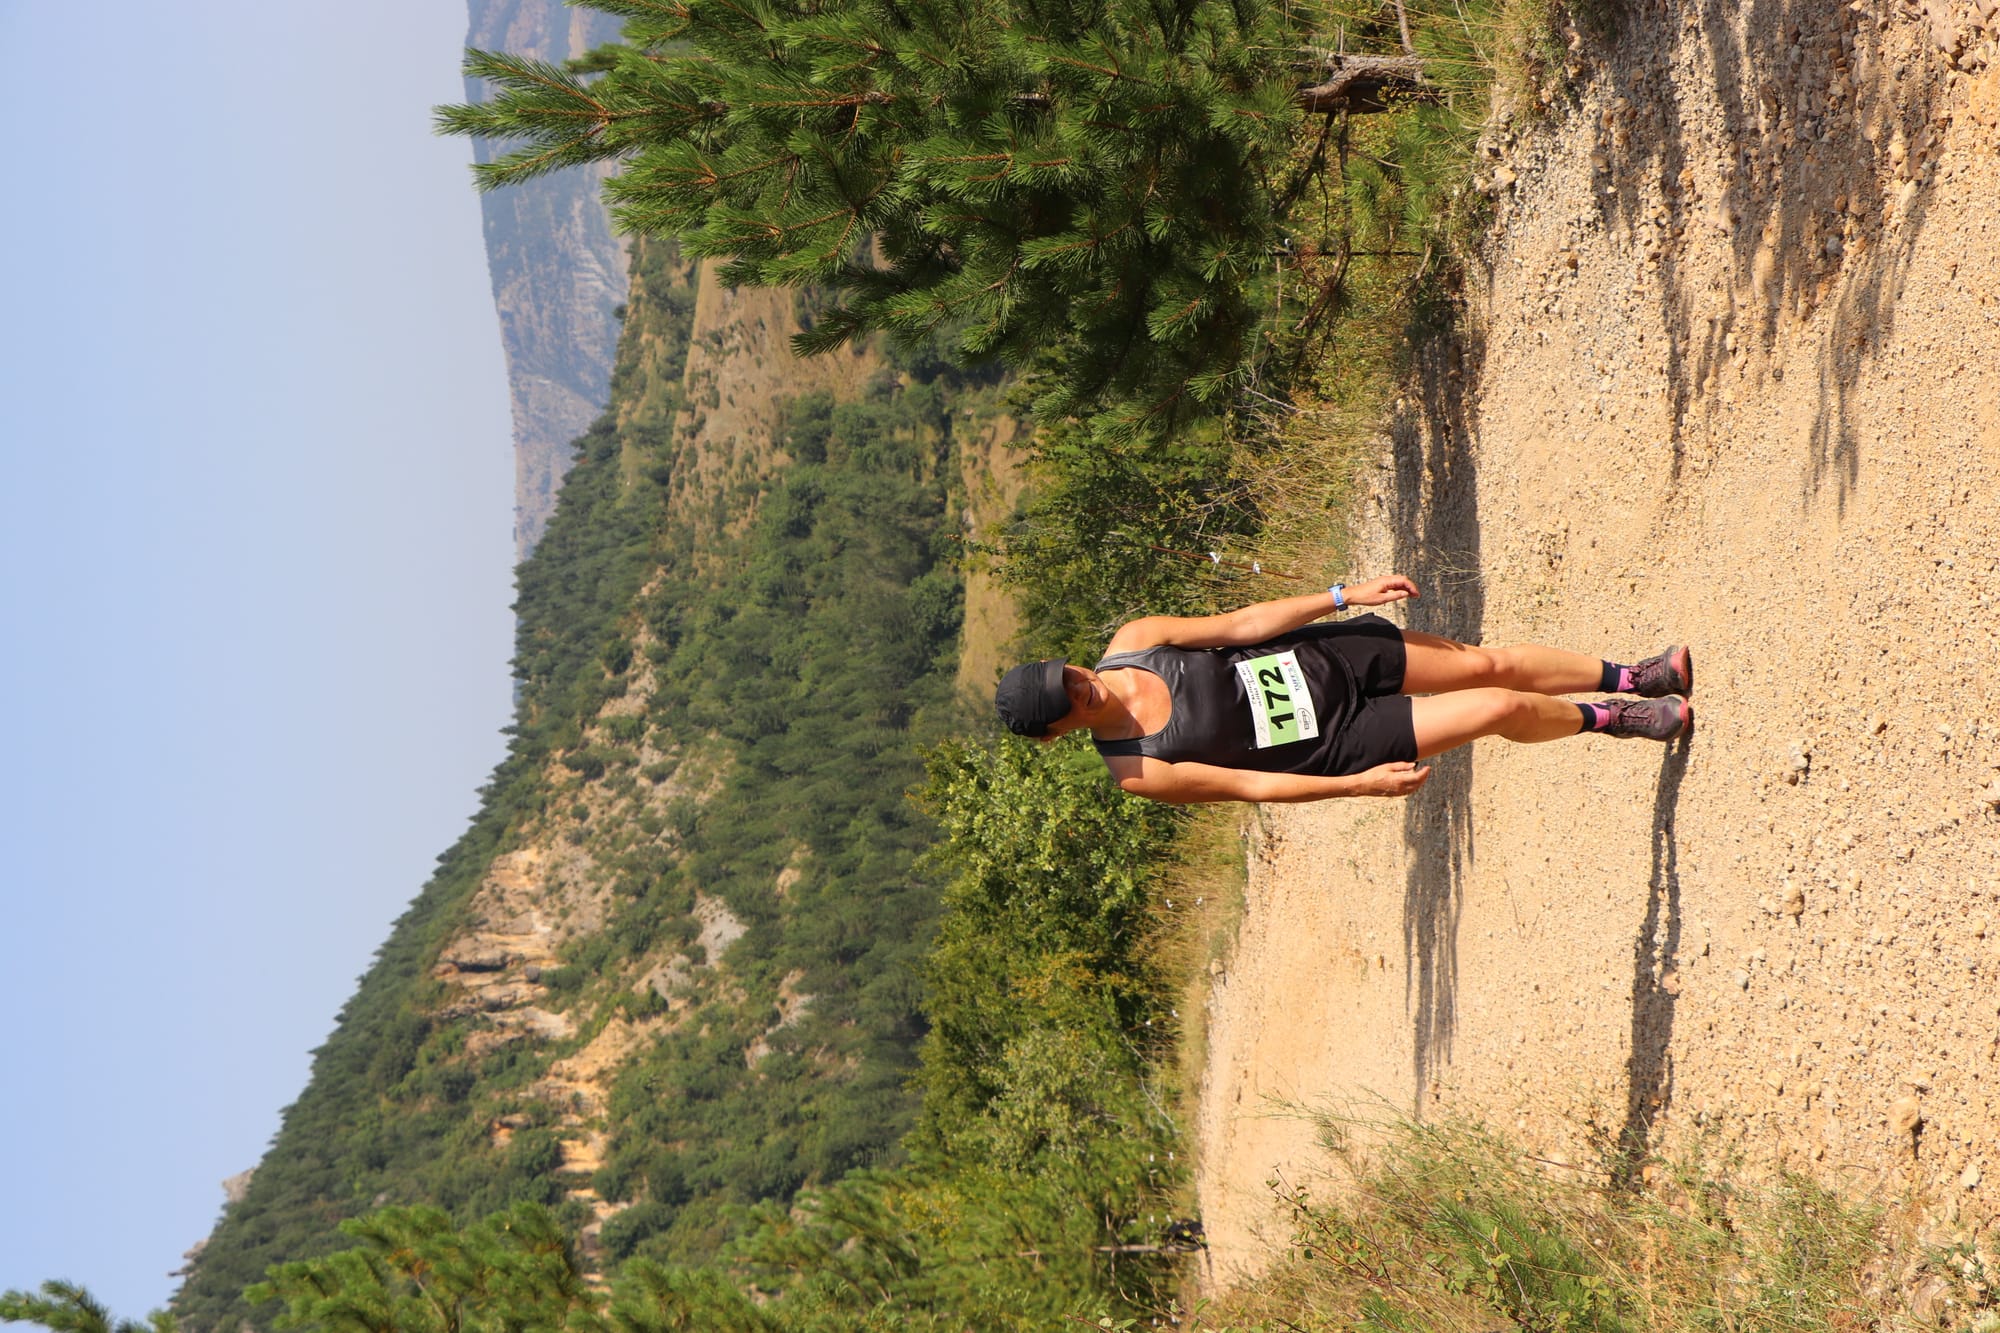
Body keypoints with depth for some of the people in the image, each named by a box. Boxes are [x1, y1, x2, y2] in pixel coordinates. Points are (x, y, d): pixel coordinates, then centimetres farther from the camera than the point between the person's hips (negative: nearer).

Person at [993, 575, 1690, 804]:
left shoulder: (1131, 641, -11)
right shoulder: (1137, 772, -20)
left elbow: (1239, 623, -6)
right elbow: (1251, 785, -15)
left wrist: (1345, 595, -7)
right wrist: (1360, 784, -15)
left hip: (1320, 659, 4)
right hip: (1331, 740, -4)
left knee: (1490, 665, 4)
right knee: (1500, 708, -9)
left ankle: (1633, 679, 27)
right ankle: (1609, 718, 21)